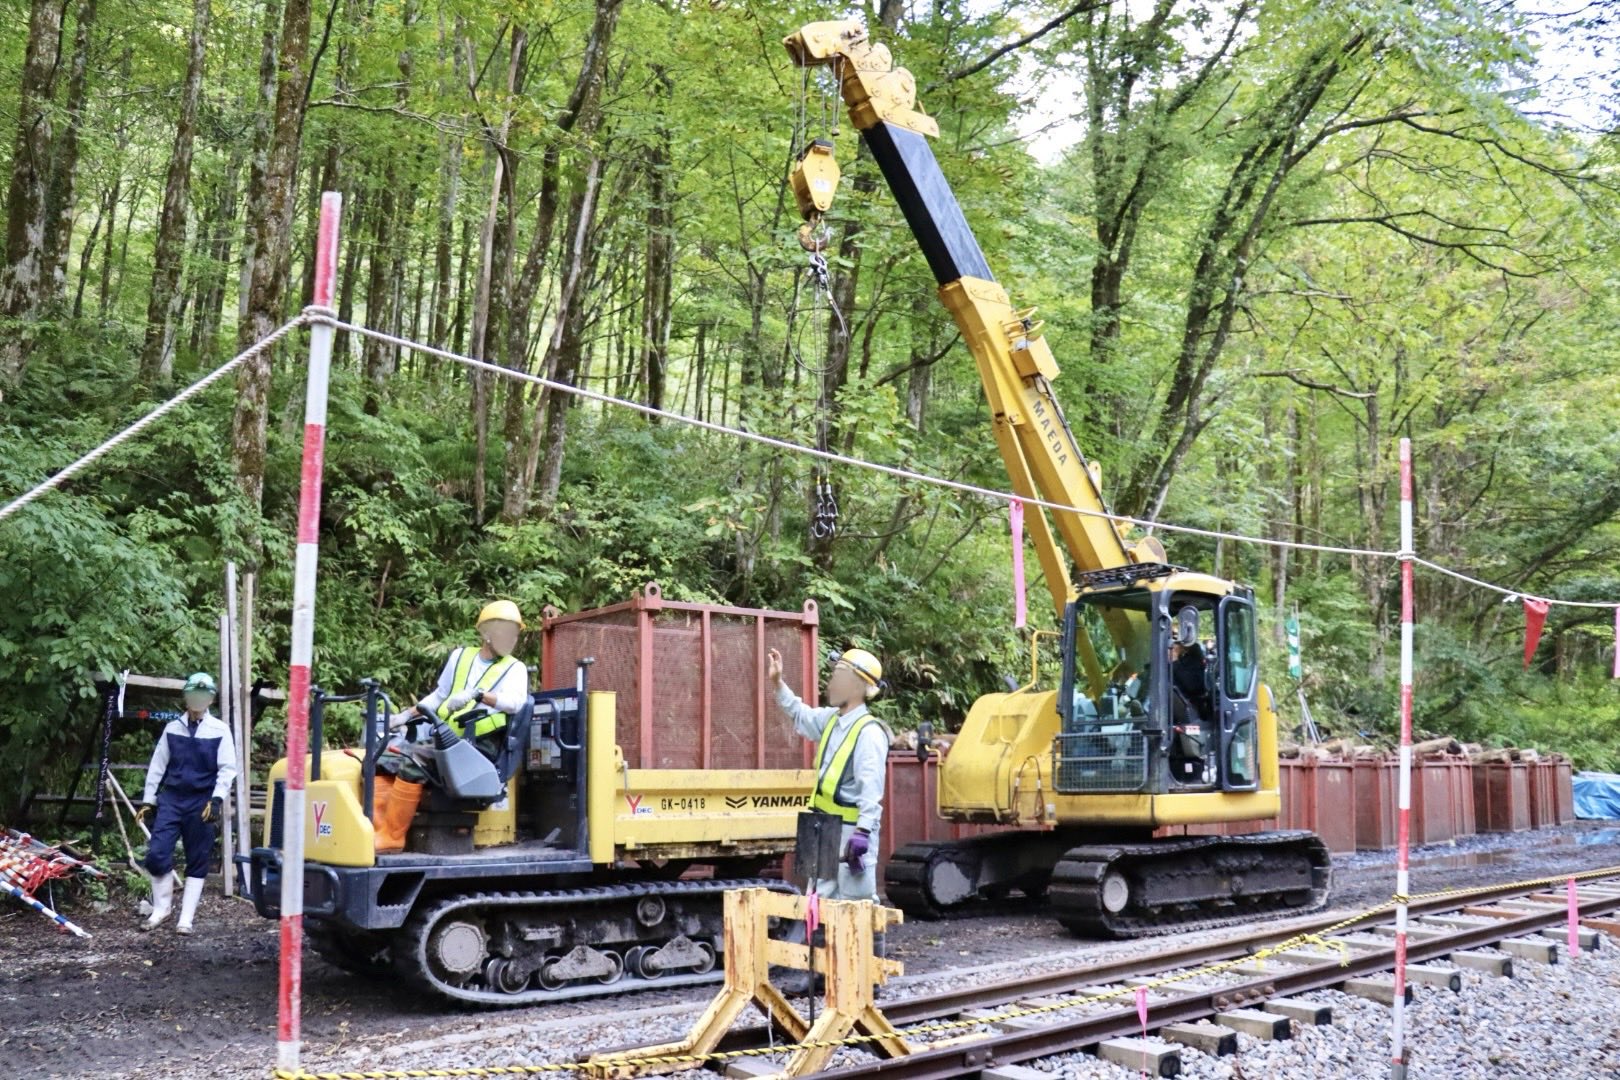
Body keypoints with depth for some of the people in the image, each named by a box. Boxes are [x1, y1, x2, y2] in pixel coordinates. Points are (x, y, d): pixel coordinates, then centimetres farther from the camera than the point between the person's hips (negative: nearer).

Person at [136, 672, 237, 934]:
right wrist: (148, 800, 9)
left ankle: (186, 918, 11)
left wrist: (217, 798, -16)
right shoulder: (172, 728, 6)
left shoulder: (220, 731, -2)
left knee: (198, 861, 2)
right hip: (171, 798, 2)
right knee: (156, 854, -7)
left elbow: (227, 768, -4)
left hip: (202, 802, -2)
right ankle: (161, 908, 13)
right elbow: (157, 765, 11)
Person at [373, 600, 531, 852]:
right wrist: (406, 715, 14)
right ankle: (379, 831, -16)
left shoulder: (514, 669, 3)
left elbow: (515, 702, -18)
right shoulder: (460, 656, 17)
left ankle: (392, 836, -23)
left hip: (477, 745, -6)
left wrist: (477, 694, -32)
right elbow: (438, 696, 27)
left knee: (412, 765, -29)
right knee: (384, 761, -13)